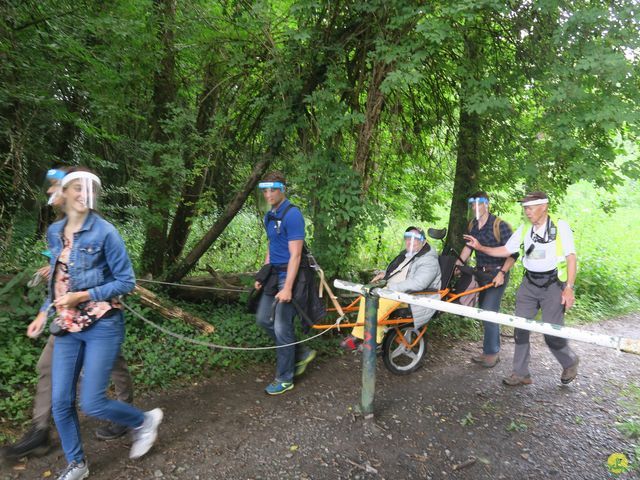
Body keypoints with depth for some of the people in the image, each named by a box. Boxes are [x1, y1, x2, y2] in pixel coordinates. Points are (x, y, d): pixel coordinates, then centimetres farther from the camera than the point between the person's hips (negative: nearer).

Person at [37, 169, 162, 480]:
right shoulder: (54, 232, 6)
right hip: (67, 327, 6)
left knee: (92, 403, -4)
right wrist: (45, 312, 14)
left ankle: (144, 421, 24)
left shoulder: (104, 232, -12)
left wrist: (84, 296, -18)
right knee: (60, 402, 8)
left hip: (102, 326, -6)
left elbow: (126, 281, -11)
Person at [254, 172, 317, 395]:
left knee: (282, 328, -3)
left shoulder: (292, 215, -16)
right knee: (263, 319, 13)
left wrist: (287, 288, -23)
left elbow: (295, 254, -20)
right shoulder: (269, 216, 12)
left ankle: (284, 379, 14)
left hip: (289, 275, -9)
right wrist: (262, 276, 16)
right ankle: (301, 352, 27)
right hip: (274, 274, 9)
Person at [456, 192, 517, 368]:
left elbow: (513, 253, -15)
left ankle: (491, 352, 2)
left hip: (497, 274, -7)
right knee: (485, 311, 12)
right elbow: (468, 247, 17)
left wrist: (502, 273, -23)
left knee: (489, 312, -11)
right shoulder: (472, 225, 5)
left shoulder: (500, 225, -16)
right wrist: (457, 264, 7)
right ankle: (492, 350, 25)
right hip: (481, 273, 7)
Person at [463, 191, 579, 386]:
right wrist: (481, 247, -2)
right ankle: (521, 373, 14)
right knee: (520, 328, 3)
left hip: (553, 285, -5)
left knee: (552, 333, -4)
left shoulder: (559, 226, -8)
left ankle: (570, 363, 28)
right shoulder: (524, 230, 6)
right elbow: (506, 250, 10)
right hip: (529, 284, 5)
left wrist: (569, 287, -17)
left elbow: (571, 257, -10)